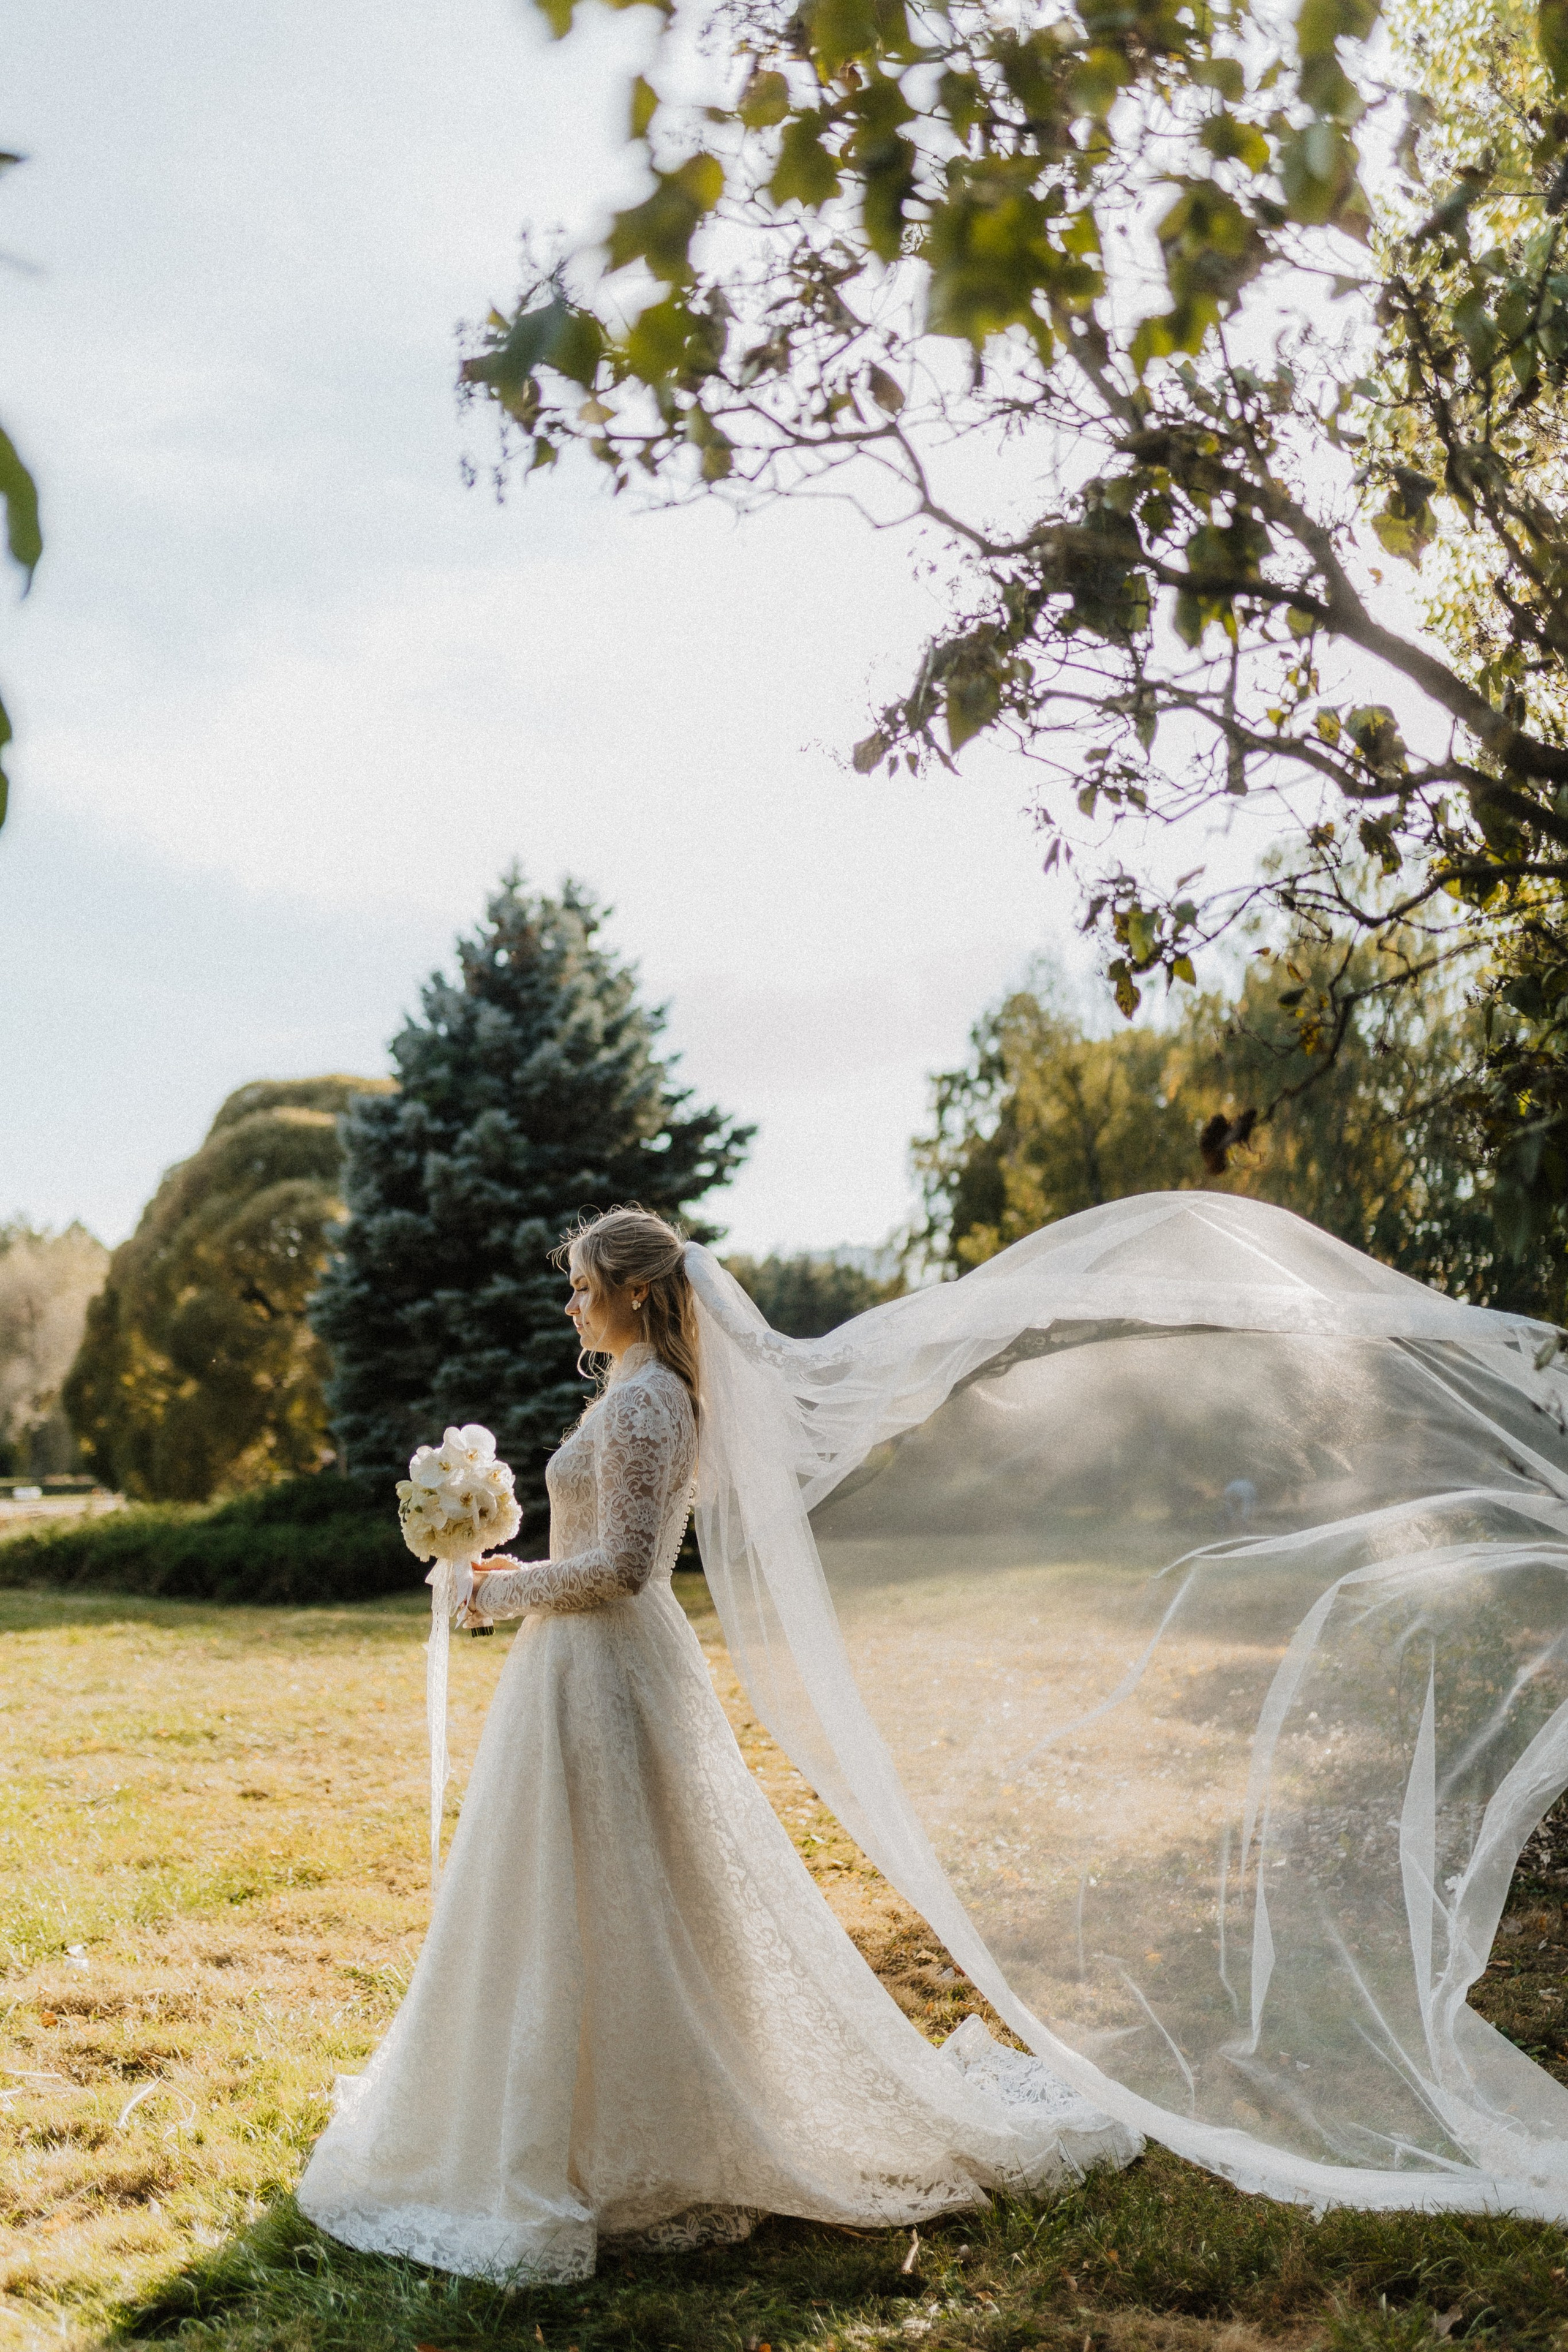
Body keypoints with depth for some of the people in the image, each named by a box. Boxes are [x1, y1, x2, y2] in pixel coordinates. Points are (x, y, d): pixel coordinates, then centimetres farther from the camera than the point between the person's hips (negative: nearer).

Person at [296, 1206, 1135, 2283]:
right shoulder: (661, 1391, 13)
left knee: (603, 1907, -1)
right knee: (643, 1903, 16)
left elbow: (620, 1563, -23)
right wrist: (522, 1577, 14)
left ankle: (629, 2152, 10)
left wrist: (511, 1590, -11)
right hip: (617, 1661, 10)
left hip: (601, 1672, -10)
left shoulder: (638, 1402, -18)